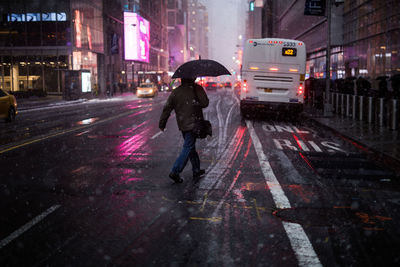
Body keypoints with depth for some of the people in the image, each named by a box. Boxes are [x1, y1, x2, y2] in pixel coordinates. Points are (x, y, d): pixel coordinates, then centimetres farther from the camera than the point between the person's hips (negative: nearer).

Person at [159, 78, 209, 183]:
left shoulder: (175, 92, 4)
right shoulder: (197, 89, -9)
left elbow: (167, 109, 6)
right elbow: (205, 103, -9)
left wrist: (161, 124, 14)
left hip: (182, 125, 5)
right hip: (193, 124, -5)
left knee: (191, 147, 17)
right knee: (188, 148, -3)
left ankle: (196, 170, 27)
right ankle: (175, 172, -10)